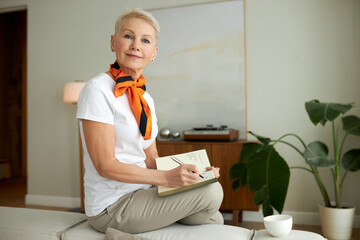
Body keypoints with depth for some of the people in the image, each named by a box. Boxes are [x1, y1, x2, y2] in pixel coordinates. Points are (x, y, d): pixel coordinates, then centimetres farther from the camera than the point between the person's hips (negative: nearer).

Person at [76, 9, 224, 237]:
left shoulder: (146, 99, 9)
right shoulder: (97, 89, -15)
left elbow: (151, 161, 9)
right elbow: (105, 165, -19)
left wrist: (196, 171, -6)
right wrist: (167, 177, -23)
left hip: (141, 194, 7)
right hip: (112, 206, -7)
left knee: (216, 219, 1)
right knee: (211, 192, -15)